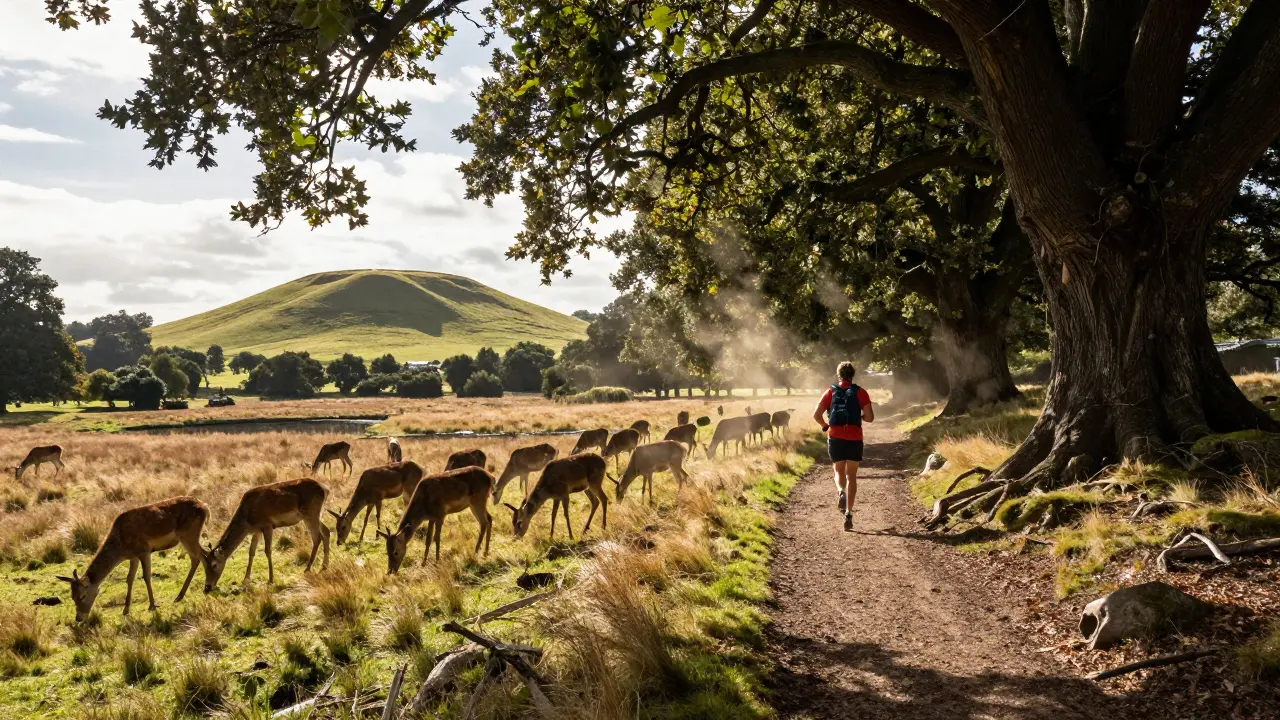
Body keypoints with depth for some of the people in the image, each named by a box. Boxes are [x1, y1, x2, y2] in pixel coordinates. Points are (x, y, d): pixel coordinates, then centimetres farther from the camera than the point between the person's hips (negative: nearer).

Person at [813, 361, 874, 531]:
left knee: (839, 472, 18)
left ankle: (841, 492, -16)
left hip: (835, 438, 1)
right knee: (851, 476, 10)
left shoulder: (831, 392, 5)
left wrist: (825, 426, 14)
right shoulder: (860, 392, 1)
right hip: (854, 439, -1)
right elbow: (870, 417, -6)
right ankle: (848, 513, 2)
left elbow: (816, 414, -3)